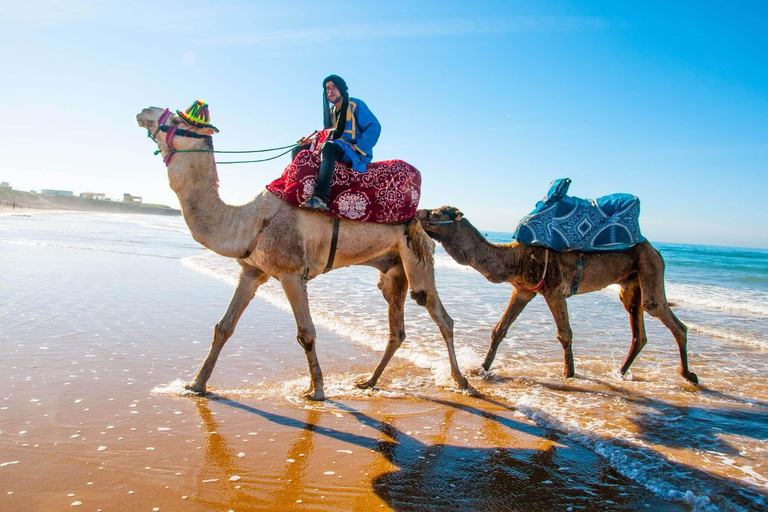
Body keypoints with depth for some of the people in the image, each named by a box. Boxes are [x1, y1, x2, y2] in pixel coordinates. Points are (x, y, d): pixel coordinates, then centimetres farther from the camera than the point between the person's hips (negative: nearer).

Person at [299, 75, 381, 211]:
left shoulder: (356, 105, -2)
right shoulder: (331, 112, 19)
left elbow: (374, 127, -11)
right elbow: (328, 137, 22)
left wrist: (357, 147, -17)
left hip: (357, 154, -8)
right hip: (338, 153, 8)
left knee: (329, 147, -38)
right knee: (300, 151, 2)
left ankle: (320, 197, -51)